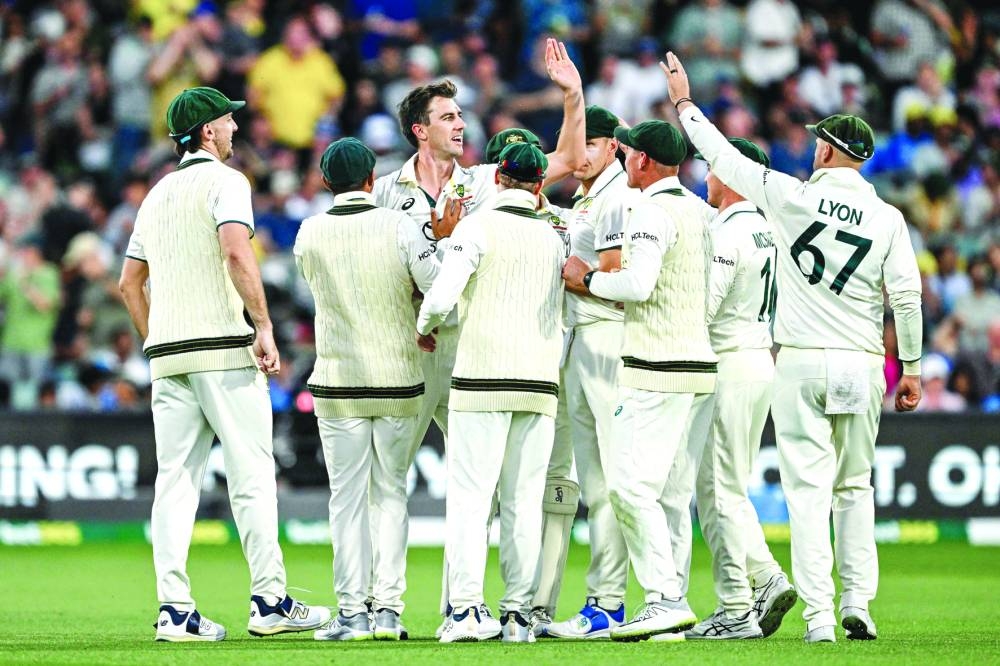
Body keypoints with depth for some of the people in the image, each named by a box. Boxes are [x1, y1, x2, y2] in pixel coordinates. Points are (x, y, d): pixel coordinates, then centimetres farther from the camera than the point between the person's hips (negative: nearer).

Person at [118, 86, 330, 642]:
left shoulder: (158, 195, 21)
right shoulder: (223, 180, -3)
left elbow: (130, 281, 24)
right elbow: (236, 252, -20)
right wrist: (264, 326, -19)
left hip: (166, 351, 7)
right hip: (222, 346, -7)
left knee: (176, 477, 3)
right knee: (252, 473, -3)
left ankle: (175, 608, -4)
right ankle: (269, 601, -4)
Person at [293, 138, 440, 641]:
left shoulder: (310, 233, -3)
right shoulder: (397, 226, -7)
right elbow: (437, 284, -10)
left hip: (339, 382, 0)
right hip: (399, 379, 0)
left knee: (347, 497, 4)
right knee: (391, 495, 8)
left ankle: (353, 611, 0)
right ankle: (388, 610, 2)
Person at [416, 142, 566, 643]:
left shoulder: (478, 227, -5)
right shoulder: (553, 239, 13)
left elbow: (442, 295, -14)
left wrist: (424, 329, 5)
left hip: (483, 378, -4)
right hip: (541, 379, 4)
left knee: (469, 494, -5)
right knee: (524, 501, 5)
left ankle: (466, 608, -12)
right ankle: (518, 612, 2)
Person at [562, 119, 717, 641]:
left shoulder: (653, 210, -12)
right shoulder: (697, 209, 17)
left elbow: (638, 284, -22)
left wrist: (586, 280, -6)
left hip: (657, 369, -10)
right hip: (699, 363, 10)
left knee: (630, 485, -11)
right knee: (671, 492, 10)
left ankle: (665, 600, -16)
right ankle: (672, 605, 9)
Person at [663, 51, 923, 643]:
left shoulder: (792, 196, -4)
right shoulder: (887, 218, 1)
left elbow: (724, 157, 3)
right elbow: (907, 295, -3)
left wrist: (685, 103, 16)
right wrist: (912, 366, 6)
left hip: (801, 364, -2)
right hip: (863, 366, 2)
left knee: (808, 489, -2)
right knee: (855, 487, 15)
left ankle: (819, 615, -9)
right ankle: (858, 605, 10)